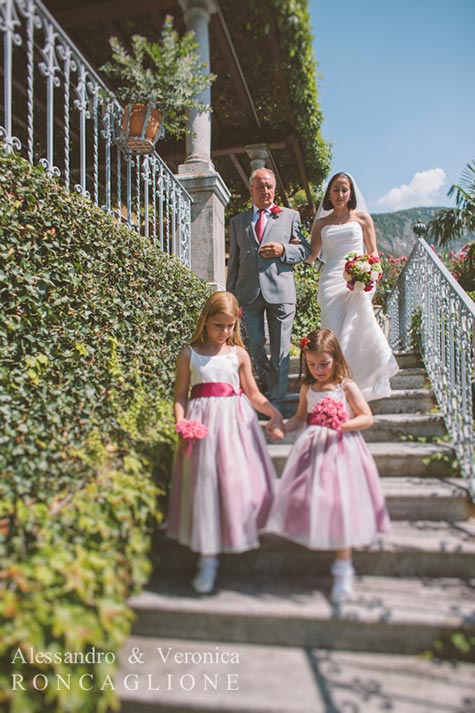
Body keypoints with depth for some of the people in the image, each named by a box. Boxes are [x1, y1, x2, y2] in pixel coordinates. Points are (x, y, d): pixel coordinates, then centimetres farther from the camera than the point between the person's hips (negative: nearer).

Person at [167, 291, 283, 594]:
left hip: (235, 421, 1)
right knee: (205, 484, 0)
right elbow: (181, 395, 4)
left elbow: (253, 393, 8)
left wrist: (273, 411, -8)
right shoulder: (189, 354, 4)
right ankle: (208, 559, 10)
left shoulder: (239, 354, 8)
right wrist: (182, 426, -10)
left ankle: (240, 533, 22)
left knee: (240, 481, -3)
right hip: (203, 423, -1)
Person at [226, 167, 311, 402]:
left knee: (280, 348, 2)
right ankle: (265, 381, 29)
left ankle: (277, 397, 14)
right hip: (248, 292, 2)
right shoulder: (237, 221, 18)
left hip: (280, 291, -1)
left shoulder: (290, 216, 13)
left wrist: (283, 250, -10)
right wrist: (230, 294, 8)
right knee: (254, 344, 3)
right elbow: (233, 260, 15)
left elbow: (306, 250, 9)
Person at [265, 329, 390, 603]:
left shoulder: (346, 386, -7)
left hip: (342, 448, -4)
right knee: (311, 499, 5)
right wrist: (283, 427, -4)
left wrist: (343, 425, -24)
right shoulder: (308, 387, 6)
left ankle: (344, 568, 6)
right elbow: (300, 417, 15)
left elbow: (367, 418, -8)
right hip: (314, 449, 4)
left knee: (340, 504, -4)